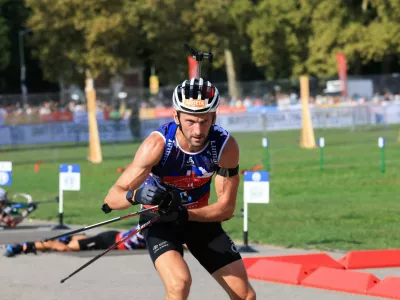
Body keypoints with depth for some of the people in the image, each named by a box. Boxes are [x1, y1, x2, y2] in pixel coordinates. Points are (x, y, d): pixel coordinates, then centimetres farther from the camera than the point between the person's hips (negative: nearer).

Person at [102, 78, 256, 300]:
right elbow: (112, 198, -29)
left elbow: (226, 207, -15)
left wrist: (184, 214, -32)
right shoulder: (158, 144, -30)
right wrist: (137, 195, -52)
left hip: (200, 217, 4)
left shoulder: (226, 146, -23)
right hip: (159, 219, -4)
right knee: (180, 282, -31)